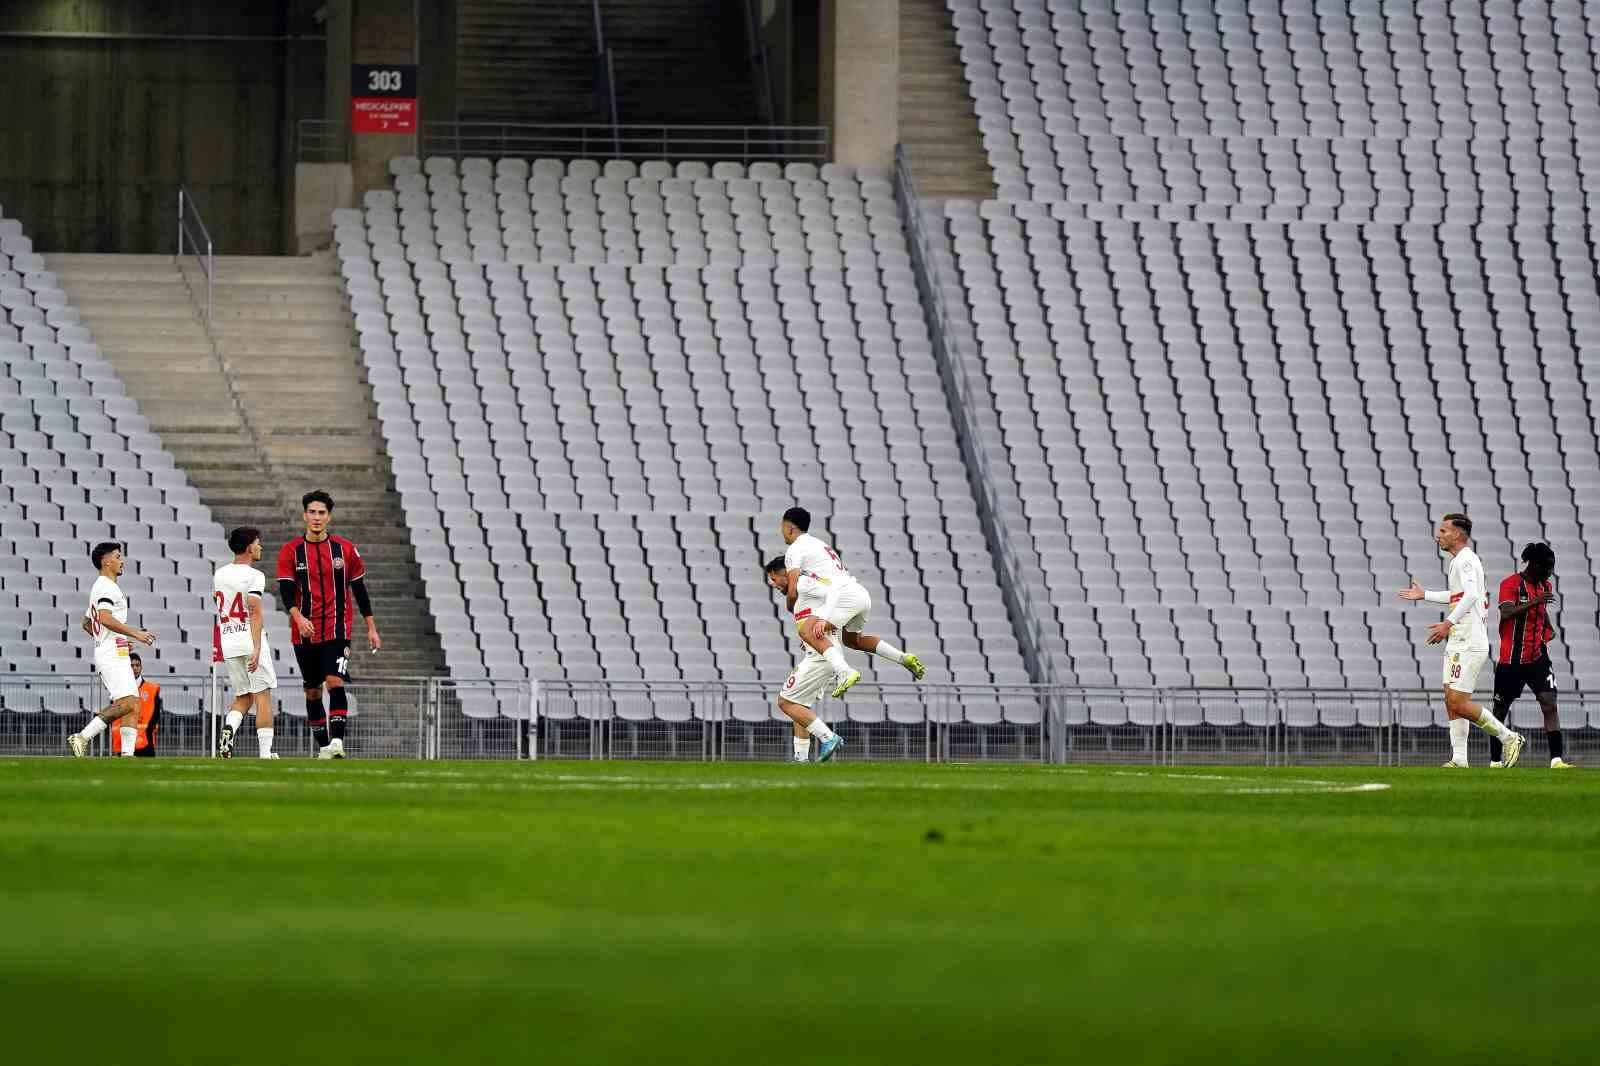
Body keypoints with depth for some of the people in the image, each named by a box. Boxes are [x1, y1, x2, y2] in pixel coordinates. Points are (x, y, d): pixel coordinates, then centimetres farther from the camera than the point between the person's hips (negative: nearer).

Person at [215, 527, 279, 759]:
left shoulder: (219, 575, 10)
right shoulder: (254, 576, -10)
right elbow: (255, 612, -19)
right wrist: (257, 649, -23)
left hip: (228, 644, 6)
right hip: (250, 642, -6)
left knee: (242, 698, 15)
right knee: (262, 696, 1)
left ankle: (229, 728, -14)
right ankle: (265, 753, -2)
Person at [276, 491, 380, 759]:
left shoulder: (345, 550, 3)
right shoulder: (291, 551, 0)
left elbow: (359, 590, 9)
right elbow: (286, 590, -9)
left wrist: (371, 628, 8)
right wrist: (298, 617, -28)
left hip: (337, 629, -1)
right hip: (304, 632, 1)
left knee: (335, 681, -19)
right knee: (313, 690, 7)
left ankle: (337, 740, -24)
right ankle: (323, 746, 16)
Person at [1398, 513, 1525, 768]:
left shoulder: (1465, 560, -13)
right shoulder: (1461, 560, 19)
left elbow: (1471, 594, -30)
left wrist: (1449, 623, -35)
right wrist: (1424, 595, 41)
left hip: (1469, 644, -10)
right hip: (1458, 643, 10)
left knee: (1458, 702, -12)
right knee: (1451, 700, 5)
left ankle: (1508, 737, -2)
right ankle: (1459, 761, 4)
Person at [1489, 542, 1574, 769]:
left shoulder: (1546, 586, 9)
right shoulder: (1511, 584, -11)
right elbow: (1507, 613, -26)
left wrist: (1549, 629, 11)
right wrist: (1534, 602, -36)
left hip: (1538, 657, 4)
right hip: (1510, 660, -4)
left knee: (1549, 703, -13)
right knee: (1501, 710, 7)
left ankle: (1557, 759, -19)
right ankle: (1495, 761, 21)